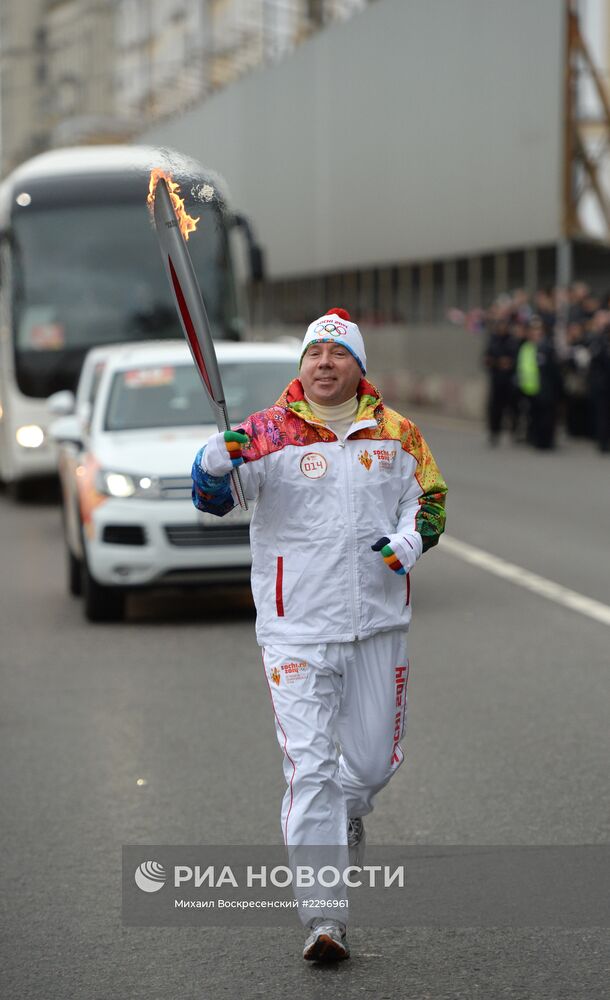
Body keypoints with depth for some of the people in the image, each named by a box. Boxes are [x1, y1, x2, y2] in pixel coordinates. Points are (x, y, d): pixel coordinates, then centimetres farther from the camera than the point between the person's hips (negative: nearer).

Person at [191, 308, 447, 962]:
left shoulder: (395, 434, 6)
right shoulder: (269, 432, -4)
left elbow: (429, 495, 16)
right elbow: (214, 497, -12)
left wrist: (411, 537, -5)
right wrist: (215, 462, -34)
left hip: (377, 620, 3)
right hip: (297, 625, -3)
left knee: (375, 759, 11)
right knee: (309, 767, -8)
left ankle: (345, 816, 46)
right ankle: (323, 916, -5)